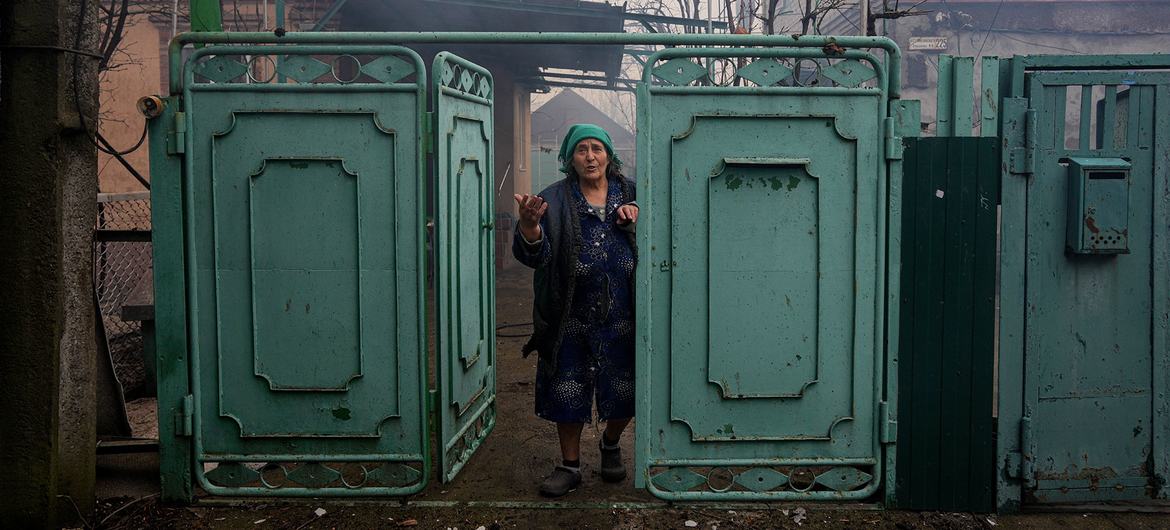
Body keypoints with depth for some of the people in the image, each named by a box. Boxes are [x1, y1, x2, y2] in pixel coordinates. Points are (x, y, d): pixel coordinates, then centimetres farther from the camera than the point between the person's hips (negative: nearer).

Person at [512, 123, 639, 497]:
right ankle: (570, 466, 23)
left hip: (621, 316, 1)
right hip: (572, 318, -1)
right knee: (567, 394, 6)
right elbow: (534, 255, -11)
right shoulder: (555, 200, -1)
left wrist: (639, 214, -7)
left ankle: (610, 445, 39)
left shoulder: (630, 194, 5)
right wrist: (529, 225, -33)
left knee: (623, 394, 10)